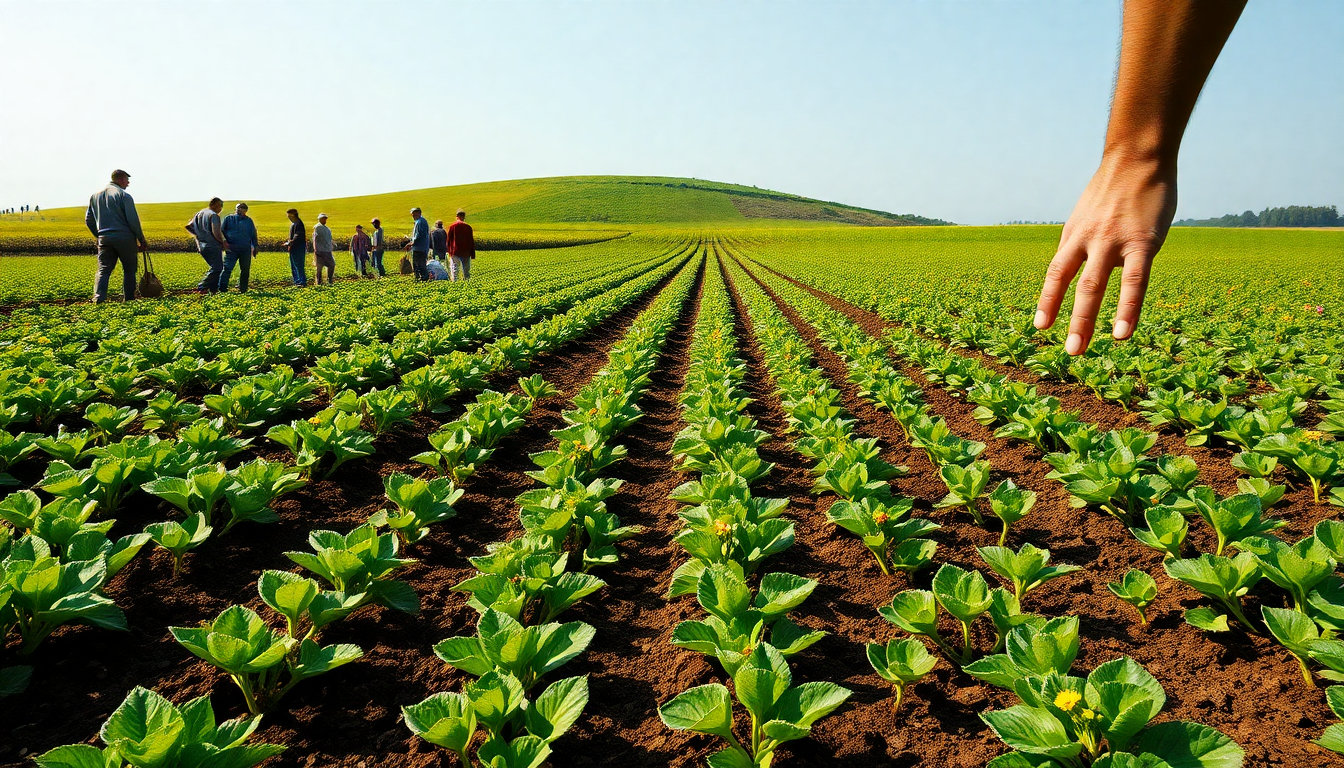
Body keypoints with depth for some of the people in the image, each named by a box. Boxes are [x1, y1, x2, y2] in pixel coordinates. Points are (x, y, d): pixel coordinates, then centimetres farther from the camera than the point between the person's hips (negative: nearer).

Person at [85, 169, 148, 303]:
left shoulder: (95, 196, 14)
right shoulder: (123, 195, -5)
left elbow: (89, 221, 17)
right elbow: (133, 220, -9)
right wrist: (142, 240, -1)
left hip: (104, 238, 4)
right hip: (124, 238, -4)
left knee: (103, 270, 2)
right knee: (129, 270, 7)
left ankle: (98, 298, -14)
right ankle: (128, 299, 7)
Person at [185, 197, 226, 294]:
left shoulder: (199, 213, 12)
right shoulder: (214, 215, -13)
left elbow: (188, 226, 14)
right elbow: (216, 232, -23)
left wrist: (198, 235, 21)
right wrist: (223, 242, -9)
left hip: (201, 246, 9)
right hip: (213, 246, -9)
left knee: (214, 267, 18)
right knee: (216, 269, -4)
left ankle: (213, 289, 16)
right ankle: (201, 287, -9)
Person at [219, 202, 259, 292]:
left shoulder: (249, 221, 15)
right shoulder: (228, 218, 11)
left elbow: (253, 234, 19)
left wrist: (255, 246, 12)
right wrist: (224, 242, -6)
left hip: (245, 249, 2)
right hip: (231, 248, -2)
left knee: (245, 270, 5)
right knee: (227, 268, -11)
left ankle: (242, 288, 17)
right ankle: (222, 287, -10)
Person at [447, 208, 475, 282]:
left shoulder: (452, 226, -2)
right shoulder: (468, 227, 2)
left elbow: (449, 240, 1)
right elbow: (471, 241, 5)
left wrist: (449, 251, 10)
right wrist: (472, 254, 9)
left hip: (455, 252, -2)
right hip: (466, 252, 2)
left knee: (454, 268, -1)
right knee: (466, 269, 8)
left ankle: (454, 281, -9)